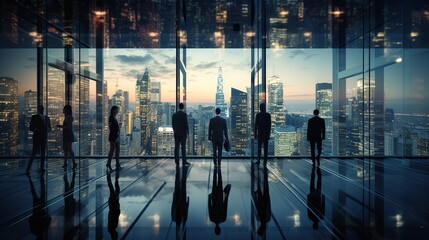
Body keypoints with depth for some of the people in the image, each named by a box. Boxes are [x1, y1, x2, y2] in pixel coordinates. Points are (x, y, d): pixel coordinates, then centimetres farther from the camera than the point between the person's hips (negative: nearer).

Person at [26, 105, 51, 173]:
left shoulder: (47, 118, 12)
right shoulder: (34, 117, 0)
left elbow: (49, 128, 15)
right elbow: (30, 128, -1)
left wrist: (47, 128, -7)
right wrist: (34, 129, -21)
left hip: (44, 138, 4)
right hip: (36, 137, -4)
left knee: (43, 153, 7)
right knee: (34, 153, -8)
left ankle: (42, 168, 13)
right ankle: (28, 169, -4)